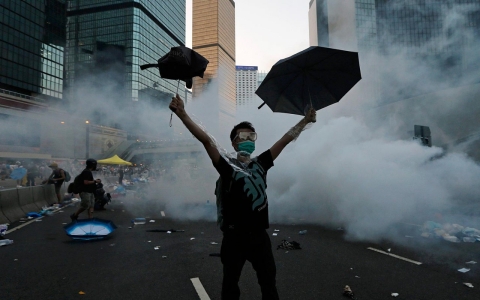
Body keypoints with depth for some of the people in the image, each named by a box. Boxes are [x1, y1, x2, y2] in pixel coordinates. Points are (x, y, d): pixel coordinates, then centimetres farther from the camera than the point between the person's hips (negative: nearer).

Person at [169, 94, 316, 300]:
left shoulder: (261, 164, 6)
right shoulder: (227, 165, -6)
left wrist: (305, 121, 11)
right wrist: (182, 114, -27)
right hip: (235, 237, -4)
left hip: (259, 235, 4)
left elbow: (286, 139, 10)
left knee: (269, 282, 18)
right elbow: (206, 140, -18)